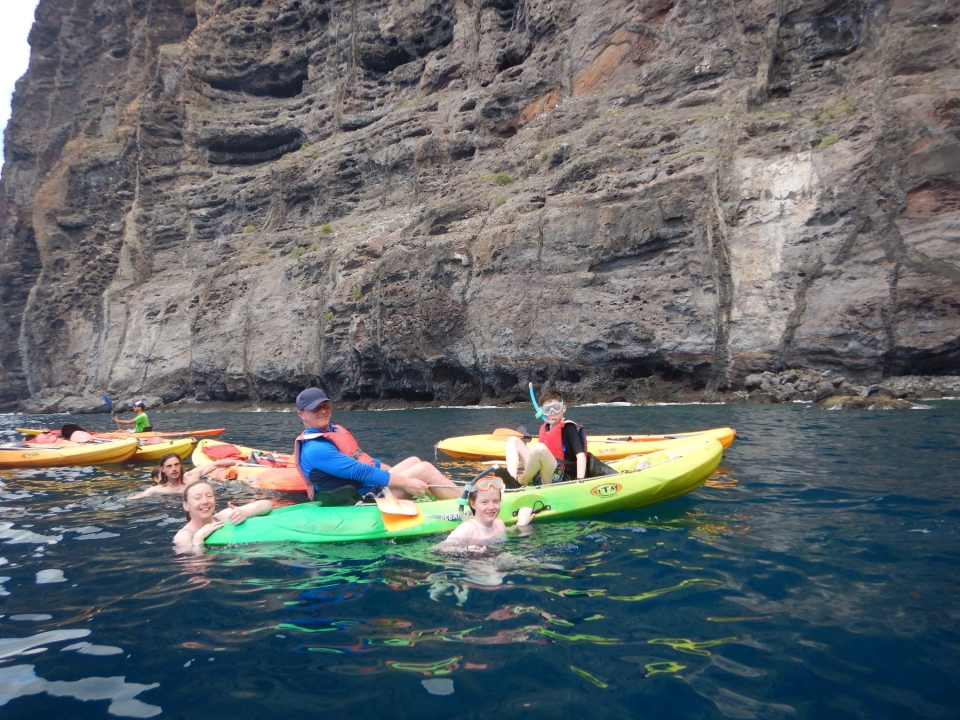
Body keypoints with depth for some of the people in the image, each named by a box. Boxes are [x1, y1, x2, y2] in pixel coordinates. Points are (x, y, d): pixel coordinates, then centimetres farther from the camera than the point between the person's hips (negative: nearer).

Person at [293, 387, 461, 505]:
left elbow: (363, 459, 21)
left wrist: (396, 473, 20)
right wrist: (405, 482, -24)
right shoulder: (316, 449, -21)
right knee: (425, 470, -9)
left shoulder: (333, 430, 11)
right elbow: (359, 471, -26)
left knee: (414, 461, 16)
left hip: (368, 489, 10)